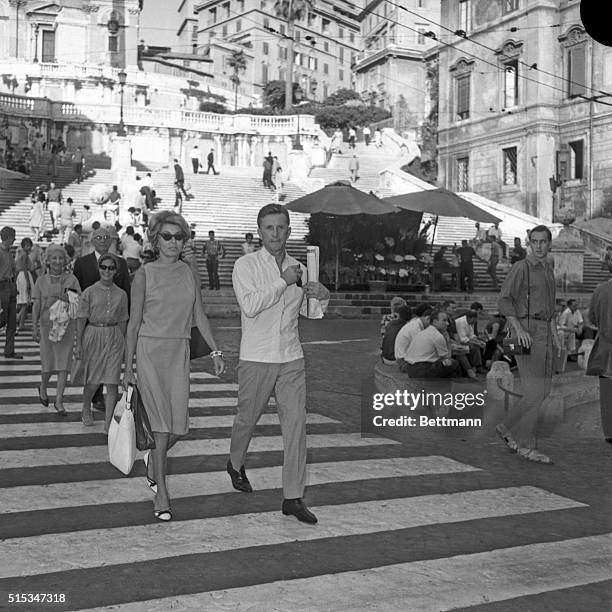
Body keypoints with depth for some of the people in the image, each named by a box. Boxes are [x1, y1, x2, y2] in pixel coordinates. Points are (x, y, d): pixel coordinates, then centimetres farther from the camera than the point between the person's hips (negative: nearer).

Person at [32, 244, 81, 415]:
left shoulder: (71, 279, 2)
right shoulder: (41, 281, 3)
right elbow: (36, 306, 2)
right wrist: (34, 328, -4)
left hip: (67, 325, 0)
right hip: (47, 324, 0)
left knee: (64, 363, -2)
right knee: (48, 362, 5)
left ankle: (59, 401, 5)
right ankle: (43, 387, 36)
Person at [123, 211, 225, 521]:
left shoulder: (188, 272, 9)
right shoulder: (144, 275, -3)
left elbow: (199, 315, 11)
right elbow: (134, 323, -1)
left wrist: (215, 351, 3)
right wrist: (128, 367, -3)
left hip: (179, 352, 4)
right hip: (149, 349, -4)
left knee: (178, 426, 3)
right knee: (160, 423, -8)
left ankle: (153, 460, 35)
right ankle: (161, 495, 0)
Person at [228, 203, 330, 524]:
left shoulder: (298, 268, 9)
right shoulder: (246, 265, -4)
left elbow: (311, 312, 20)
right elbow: (250, 306, -20)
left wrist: (322, 296, -2)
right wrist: (284, 282, -19)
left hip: (292, 359, 3)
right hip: (256, 359, -3)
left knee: (296, 425, -4)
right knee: (247, 419, 12)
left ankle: (293, 497, 1)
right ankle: (236, 464, 43)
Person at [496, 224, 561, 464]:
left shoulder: (548, 271, 18)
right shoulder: (521, 267, -8)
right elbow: (504, 300, -15)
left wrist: (555, 335, 18)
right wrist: (519, 328, -26)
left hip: (543, 333, 9)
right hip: (526, 331, -8)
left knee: (543, 390, 9)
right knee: (535, 392, -10)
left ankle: (508, 427, 21)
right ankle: (525, 445, 0)